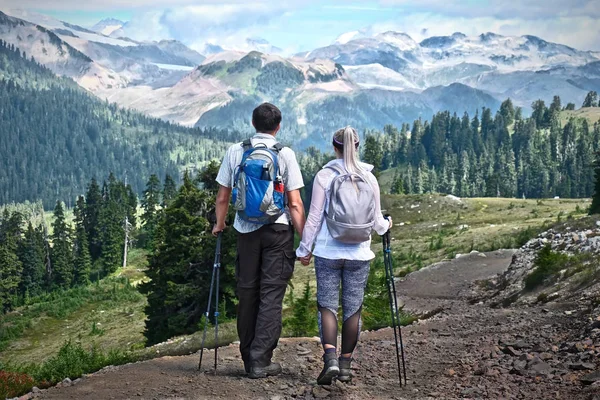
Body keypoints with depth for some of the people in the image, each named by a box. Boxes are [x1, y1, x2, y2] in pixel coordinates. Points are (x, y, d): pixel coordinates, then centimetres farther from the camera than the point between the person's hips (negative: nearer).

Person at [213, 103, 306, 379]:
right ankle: (260, 361, -4)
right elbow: (295, 204, -8)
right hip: (278, 230, -3)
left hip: (245, 229, 3)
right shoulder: (285, 154, -5)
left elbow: (222, 197, 6)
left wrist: (219, 224, 23)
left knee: (247, 292, 11)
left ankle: (248, 358, 17)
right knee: (271, 294, 0)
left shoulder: (235, 152, 2)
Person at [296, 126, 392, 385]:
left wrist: (304, 249, 5)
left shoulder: (324, 176, -6)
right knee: (353, 308, 10)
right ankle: (345, 365, 15)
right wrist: (386, 225, 28)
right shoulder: (369, 178, 0)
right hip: (359, 253, 2)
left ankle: (330, 359, -14)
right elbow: (376, 221, 5)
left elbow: (314, 217, -5)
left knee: (327, 305, 4)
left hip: (328, 252, -2)